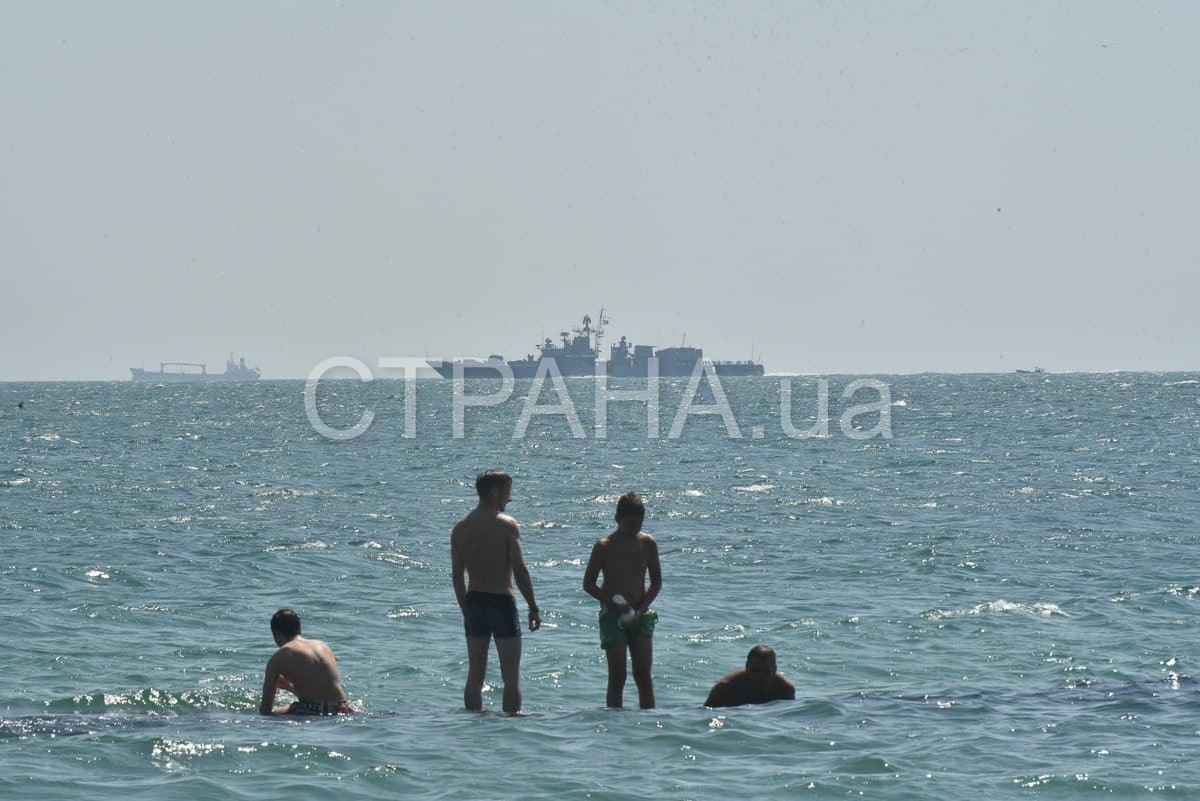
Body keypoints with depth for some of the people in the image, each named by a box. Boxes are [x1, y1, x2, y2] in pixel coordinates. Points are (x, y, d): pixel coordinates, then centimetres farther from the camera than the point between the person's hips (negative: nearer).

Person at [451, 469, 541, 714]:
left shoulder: (460, 529, 7)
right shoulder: (506, 525, -9)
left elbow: (457, 576, 9)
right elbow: (519, 570, -13)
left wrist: (466, 611, 17)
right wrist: (534, 608, -7)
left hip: (474, 602, 5)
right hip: (502, 602, -5)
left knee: (475, 674, 10)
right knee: (511, 675, 0)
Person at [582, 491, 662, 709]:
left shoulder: (647, 543, 3)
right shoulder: (604, 546, -5)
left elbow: (657, 582, 7)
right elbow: (588, 584, -2)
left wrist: (641, 609, -8)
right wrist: (613, 602, -15)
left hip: (640, 616, 3)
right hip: (613, 616, -3)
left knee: (643, 676, -2)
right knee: (617, 678, -5)